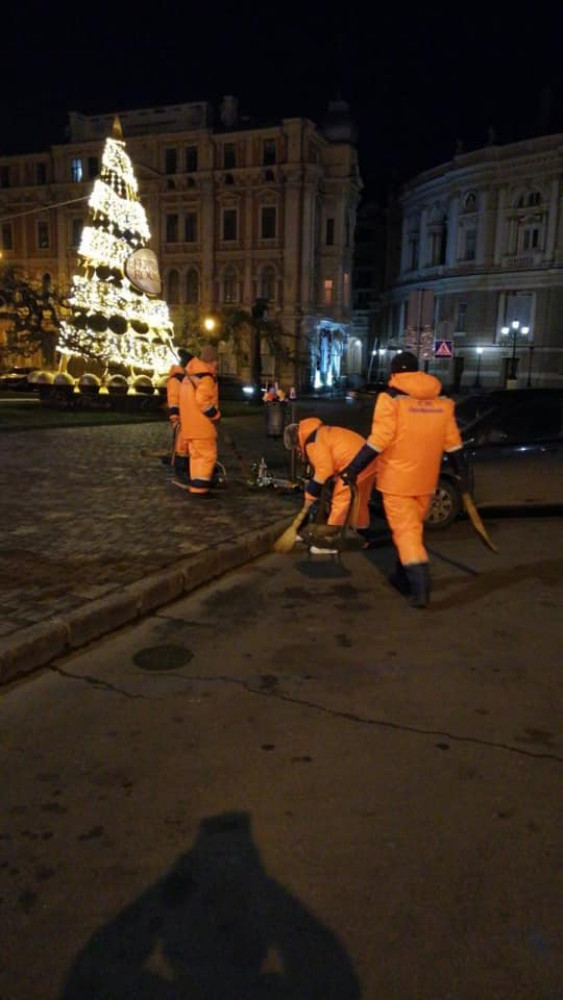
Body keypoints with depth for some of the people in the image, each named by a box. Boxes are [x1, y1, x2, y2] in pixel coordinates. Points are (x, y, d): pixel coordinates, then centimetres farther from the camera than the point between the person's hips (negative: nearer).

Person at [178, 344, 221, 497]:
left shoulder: (189, 375, 16)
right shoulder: (206, 377, -14)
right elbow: (203, 401, -23)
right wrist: (216, 415, -10)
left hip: (189, 425, 9)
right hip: (202, 425, -9)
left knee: (196, 455, 15)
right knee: (208, 455, -5)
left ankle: (195, 486, 18)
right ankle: (199, 487, -9)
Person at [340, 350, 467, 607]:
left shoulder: (391, 397, -10)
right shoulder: (442, 400, 5)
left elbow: (380, 439, -17)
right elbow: (452, 441, 8)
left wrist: (355, 467, -12)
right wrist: (461, 470, 19)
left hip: (397, 477, -5)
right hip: (426, 478, 5)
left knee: (405, 530, -3)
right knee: (413, 528, 19)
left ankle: (420, 587, -11)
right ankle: (403, 576, 30)